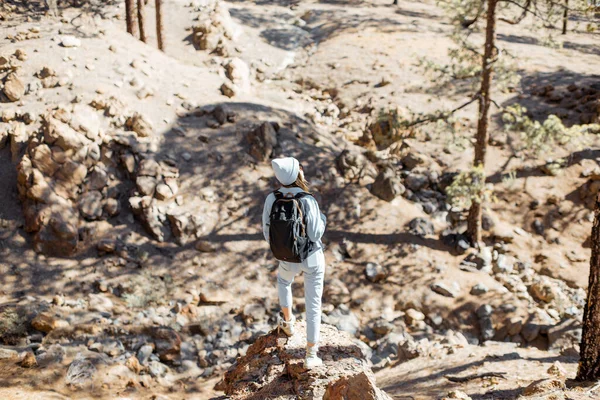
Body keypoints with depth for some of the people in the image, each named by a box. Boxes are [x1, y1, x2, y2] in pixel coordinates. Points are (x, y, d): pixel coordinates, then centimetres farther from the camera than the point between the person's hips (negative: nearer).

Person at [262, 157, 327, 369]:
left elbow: (268, 233, -7)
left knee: (283, 280, 39)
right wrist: (322, 219, 0)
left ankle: (288, 322, 50)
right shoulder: (308, 201, -27)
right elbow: (315, 234, -21)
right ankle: (311, 355, 18)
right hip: (313, 258, -2)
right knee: (313, 304, 13)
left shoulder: (271, 199, -16)